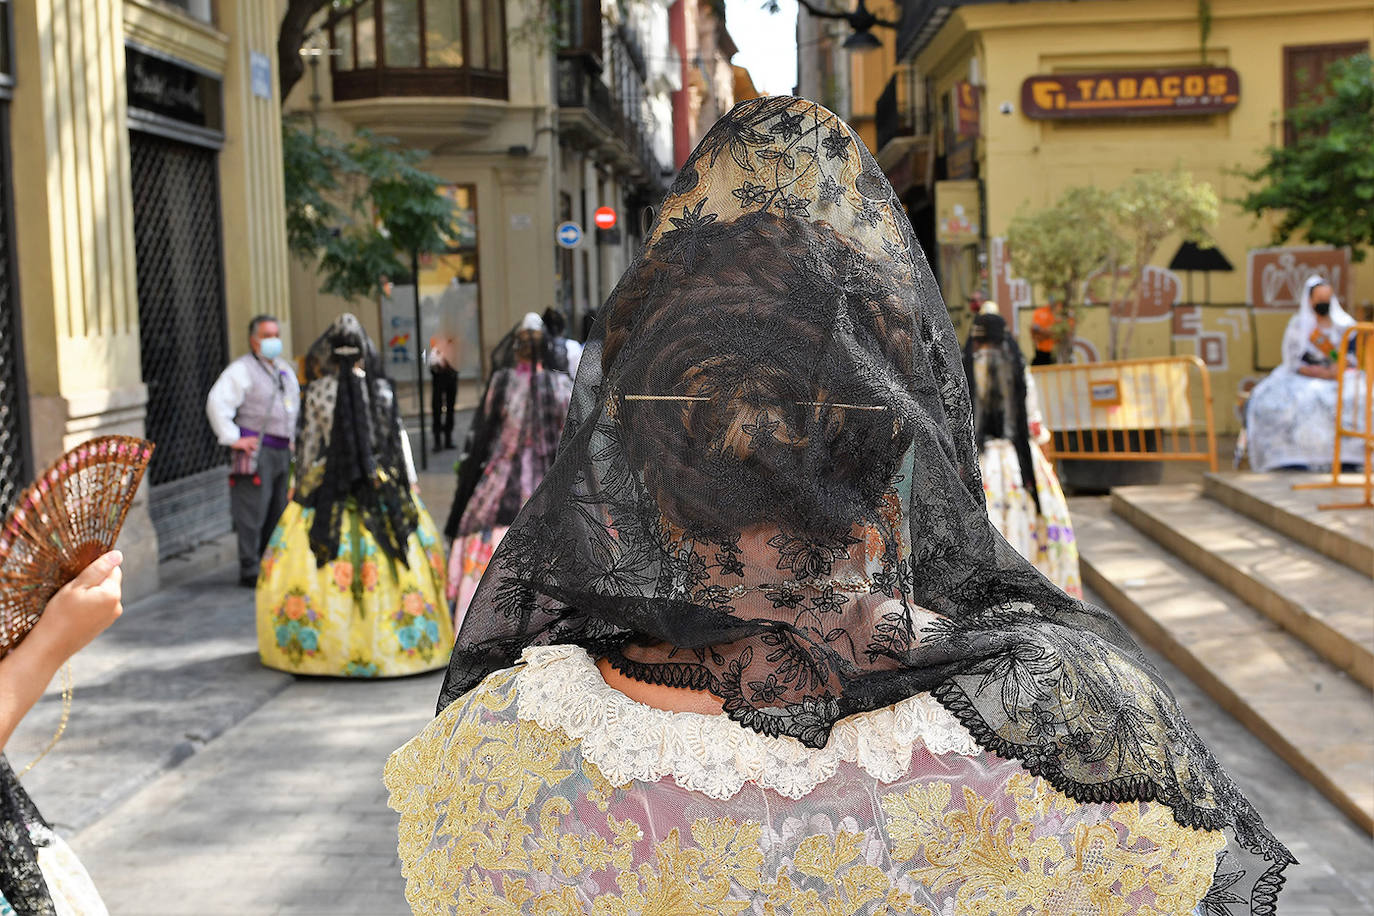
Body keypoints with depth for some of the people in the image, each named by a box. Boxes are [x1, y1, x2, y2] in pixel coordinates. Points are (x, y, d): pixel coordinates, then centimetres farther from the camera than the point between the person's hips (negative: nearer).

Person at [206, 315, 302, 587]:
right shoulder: (242, 369, -6)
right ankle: (249, 570, -4)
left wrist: (292, 437, 23)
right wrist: (232, 438, -16)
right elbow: (217, 402, -16)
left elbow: (294, 405, 33)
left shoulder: (285, 369, 19)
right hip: (256, 449, -8)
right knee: (253, 512, -8)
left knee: (278, 511, 11)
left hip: (283, 450, 8)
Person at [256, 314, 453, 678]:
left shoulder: (318, 392, -5)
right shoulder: (382, 390, -2)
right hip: (381, 485, 1)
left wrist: (304, 484, 14)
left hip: (329, 486, -1)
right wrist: (408, 486, 13)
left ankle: (332, 640, 8)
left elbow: (309, 442, 3)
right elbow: (399, 440, 3)